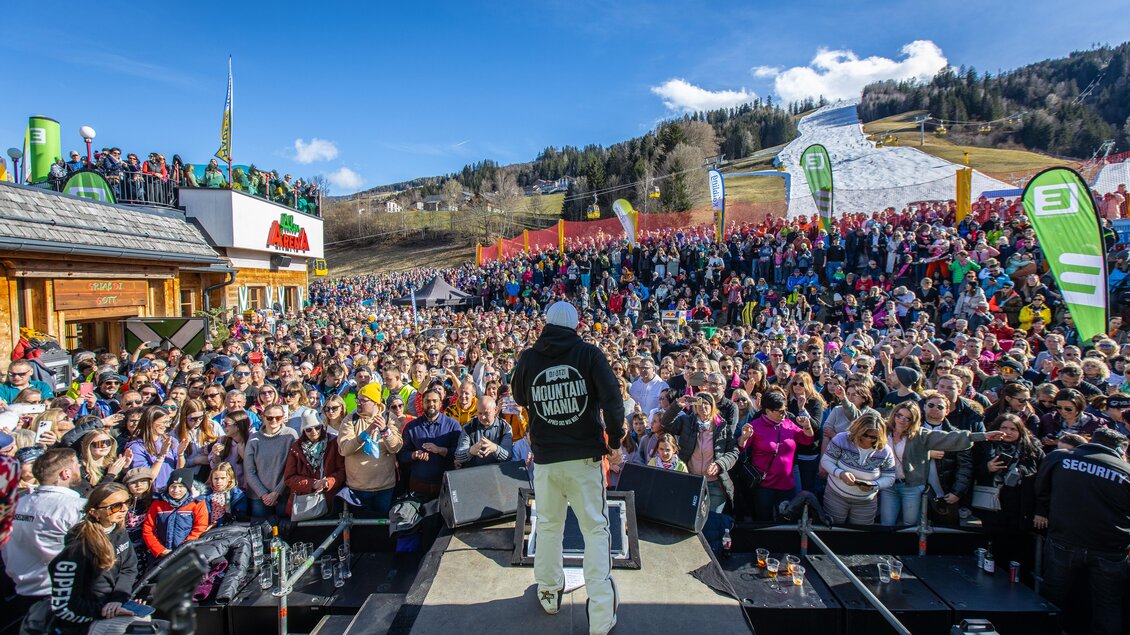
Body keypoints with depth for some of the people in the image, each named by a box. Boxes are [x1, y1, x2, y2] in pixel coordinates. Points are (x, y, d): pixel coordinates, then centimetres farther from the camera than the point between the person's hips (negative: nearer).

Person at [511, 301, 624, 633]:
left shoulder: (527, 358, -1)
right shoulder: (589, 353, -7)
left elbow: (520, 398, 15)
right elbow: (612, 398, -15)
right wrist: (615, 440, -3)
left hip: (545, 459, 2)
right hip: (585, 456, -2)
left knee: (548, 525, 20)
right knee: (595, 529, 7)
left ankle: (549, 592, 36)